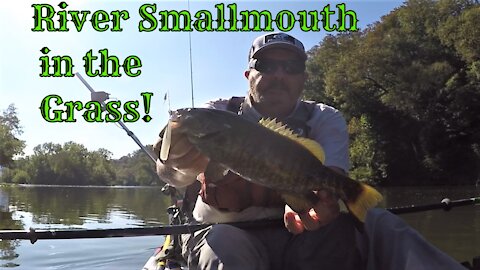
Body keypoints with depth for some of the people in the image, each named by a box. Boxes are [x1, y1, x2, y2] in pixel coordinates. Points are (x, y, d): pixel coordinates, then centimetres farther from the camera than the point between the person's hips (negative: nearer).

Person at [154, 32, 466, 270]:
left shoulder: (325, 119, 4)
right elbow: (175, 170, -20)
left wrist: (318, 198, -43)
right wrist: (178, 160, -46)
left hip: (304, 235, 2)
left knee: (379, 224, -23)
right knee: (223, 244, -35)